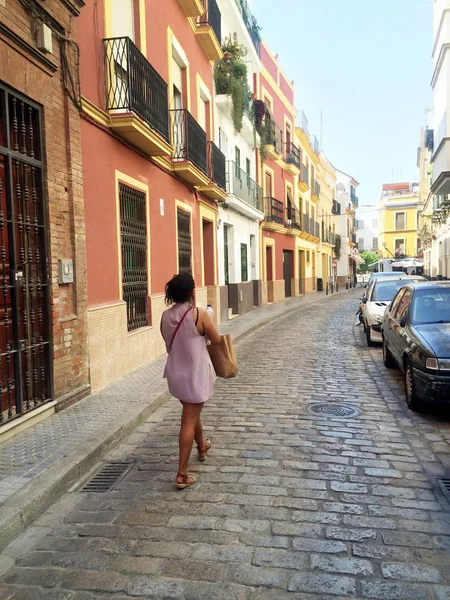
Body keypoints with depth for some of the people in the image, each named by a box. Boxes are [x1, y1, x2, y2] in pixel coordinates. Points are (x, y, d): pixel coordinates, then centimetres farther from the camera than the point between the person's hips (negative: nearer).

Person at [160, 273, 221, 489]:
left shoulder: (165, 316, -3)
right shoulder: (199, 314, -18)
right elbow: (216, 340, -6)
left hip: (175, 373, 6)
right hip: (196, 374, -6)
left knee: (192, 412, 27)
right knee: (189, 421, 2)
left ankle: (202, 447, 50)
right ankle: (182, 474, 6)